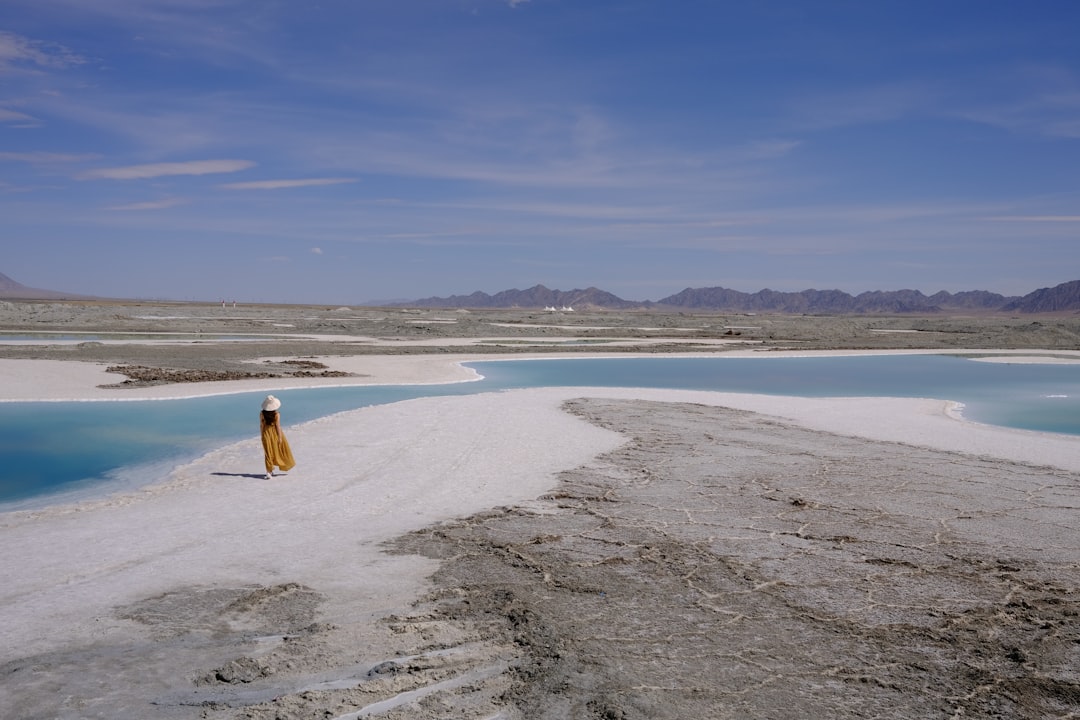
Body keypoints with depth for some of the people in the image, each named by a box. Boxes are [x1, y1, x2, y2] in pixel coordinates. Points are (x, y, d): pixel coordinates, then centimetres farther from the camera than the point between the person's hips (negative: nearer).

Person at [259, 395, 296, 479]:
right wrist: (280, 437, -5)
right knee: (277, 450, 17)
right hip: (275, 432, -1)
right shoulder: (277, 414, -14)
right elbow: (278, 426, -11)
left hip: (266, 433, 1)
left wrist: (262, 436, 8)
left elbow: (261, 426, -3)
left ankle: (269, 471, 3)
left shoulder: (262, 414, -8)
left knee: (268, 453, 6)